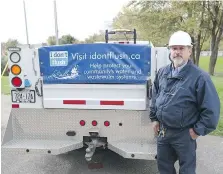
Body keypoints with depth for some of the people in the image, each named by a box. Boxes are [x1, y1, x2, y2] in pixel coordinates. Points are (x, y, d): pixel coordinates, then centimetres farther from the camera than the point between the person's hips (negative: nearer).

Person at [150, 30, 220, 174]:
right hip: (163, 131, 6)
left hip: (184, 134, -5)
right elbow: (155, 96, 14)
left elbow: (212, 108, -16)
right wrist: (154, 118, 12)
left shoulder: (199, 76, -18)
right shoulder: (162, 72, 2)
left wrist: (198, 130, -12)